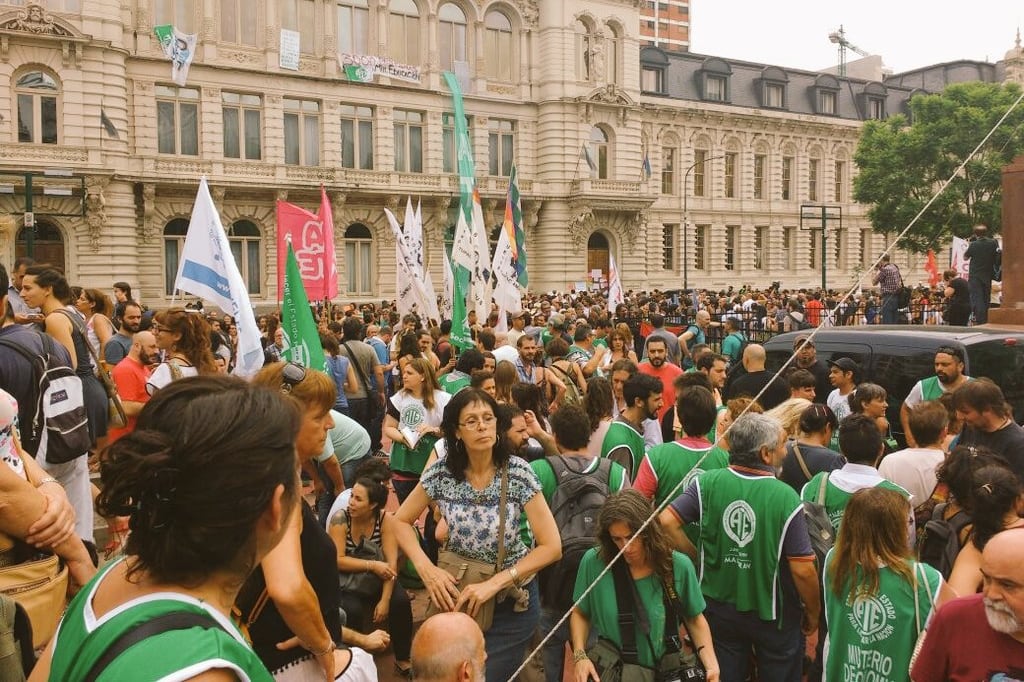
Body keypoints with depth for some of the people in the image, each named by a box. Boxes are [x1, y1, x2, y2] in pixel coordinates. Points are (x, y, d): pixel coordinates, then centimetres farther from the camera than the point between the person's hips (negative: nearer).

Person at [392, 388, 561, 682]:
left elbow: (552, 547, -19)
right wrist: (426, 568, -16)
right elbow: (401, 521, 0)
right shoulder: (441, 472, -12)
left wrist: (493, 584, -23)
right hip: (456, 595, 2)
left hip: (510, 601, -2)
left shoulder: (518, 473, -19)